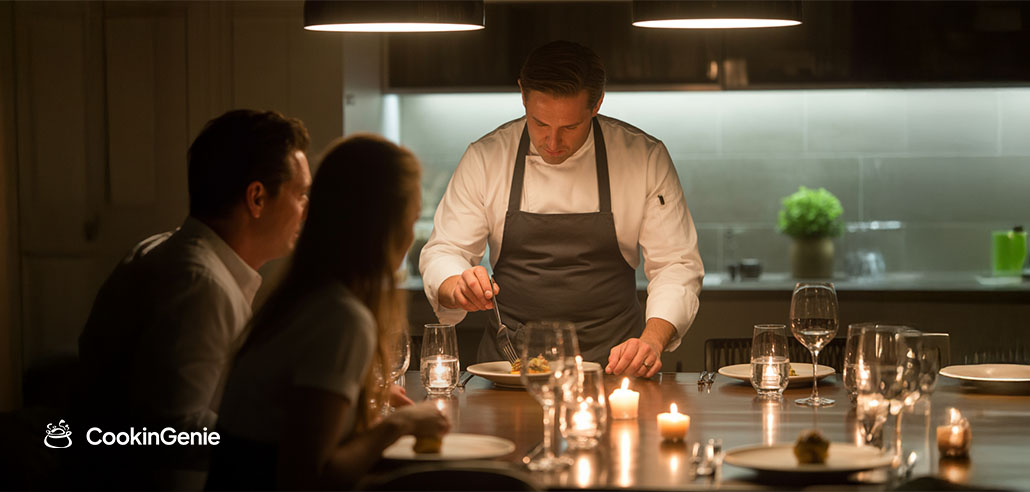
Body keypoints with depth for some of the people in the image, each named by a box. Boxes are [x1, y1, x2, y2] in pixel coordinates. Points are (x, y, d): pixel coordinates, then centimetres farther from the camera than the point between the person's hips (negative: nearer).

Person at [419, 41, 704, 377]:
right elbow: (443, 252, 5)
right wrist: (458, 287, -19)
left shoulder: (645, 158, 0)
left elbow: (676, 264, 1)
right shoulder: (485, 158, 2)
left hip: (612, 363, 1)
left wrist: (652, 340, -17)